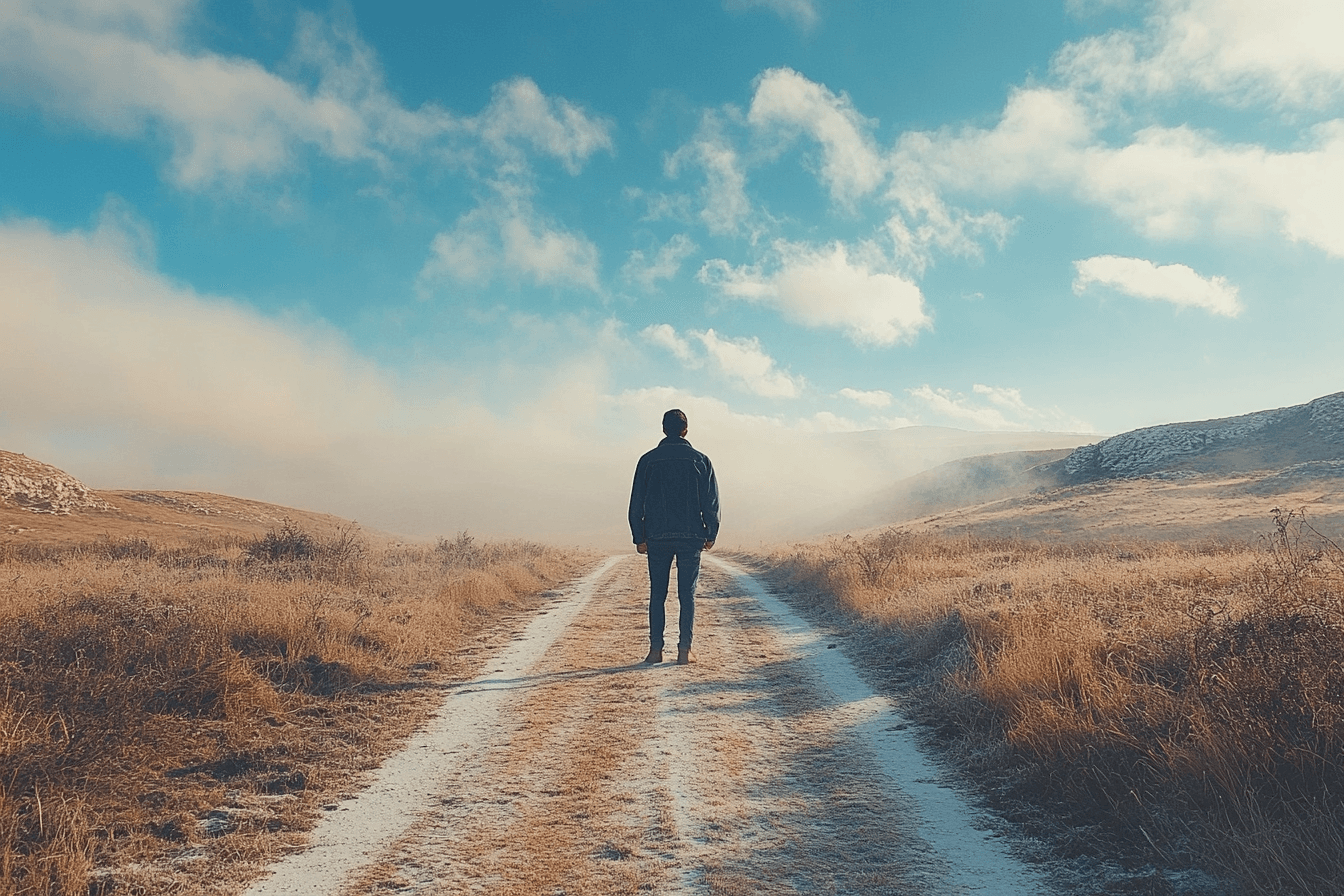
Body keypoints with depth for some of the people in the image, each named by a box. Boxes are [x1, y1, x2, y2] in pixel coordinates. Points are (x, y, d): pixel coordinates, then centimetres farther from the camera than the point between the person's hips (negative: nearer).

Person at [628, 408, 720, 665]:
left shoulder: (648, 460, 3)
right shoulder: (700, 460, 2)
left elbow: (636, 502, 4)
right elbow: (711, 502, 2)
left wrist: (639, 537, 9)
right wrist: (711, 535, 10)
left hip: (657, 537, 0)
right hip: (691, 537, 0)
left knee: (657, 594, 8)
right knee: (687, 595, 4)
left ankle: (656, 649, 6)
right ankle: (684, 650, 1)